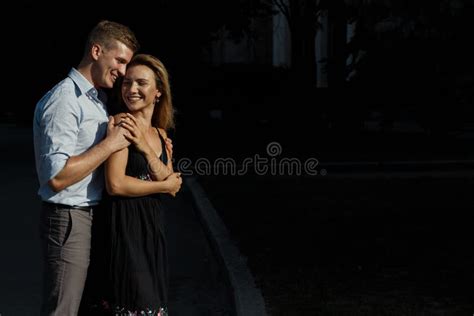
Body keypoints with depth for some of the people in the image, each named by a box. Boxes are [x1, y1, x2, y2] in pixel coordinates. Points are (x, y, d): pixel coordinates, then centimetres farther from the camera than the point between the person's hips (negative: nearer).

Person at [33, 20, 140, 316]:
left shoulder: (99, 98, 13)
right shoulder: (64, 99, -17)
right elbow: (57, 177, -24)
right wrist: (110, 144, -18)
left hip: (96, 214, 10)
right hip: (69, 218, -10)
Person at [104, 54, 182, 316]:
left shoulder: (160, 135, 10)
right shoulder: (122, 123, -12)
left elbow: (171, 183, -1)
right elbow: (115, 184, -20)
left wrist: (144, 147, -15)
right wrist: (164, 186, -7)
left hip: (152, 225, 7)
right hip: (125, 224, -7)